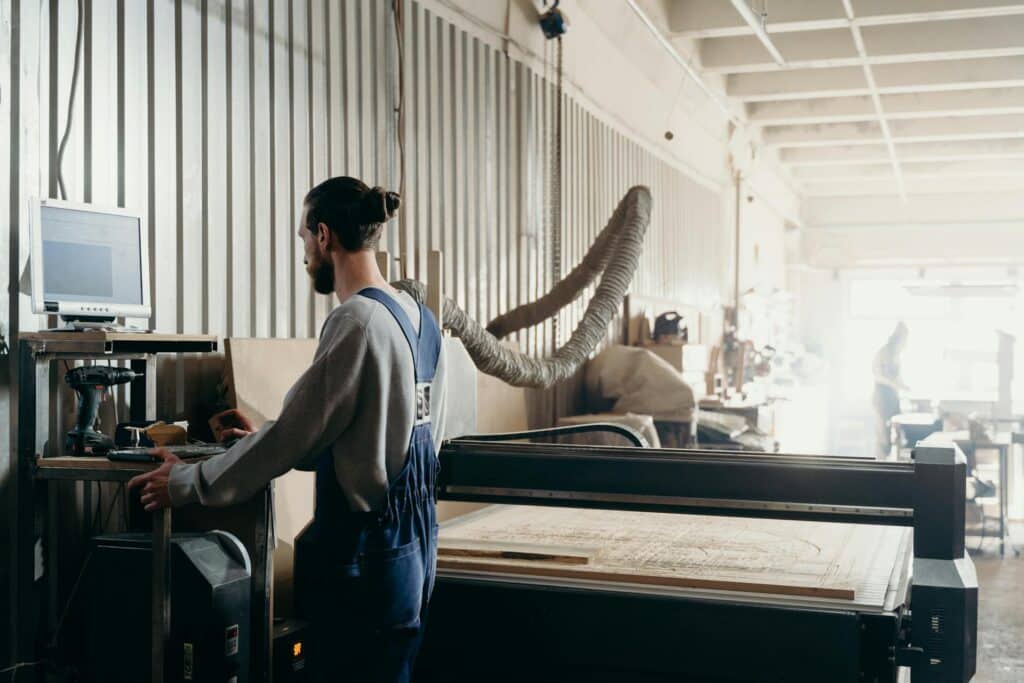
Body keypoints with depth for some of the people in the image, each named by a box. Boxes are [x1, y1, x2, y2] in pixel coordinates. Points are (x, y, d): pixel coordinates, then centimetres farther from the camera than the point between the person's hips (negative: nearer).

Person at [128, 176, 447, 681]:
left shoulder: (357, 320, -18)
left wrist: (187, 484, -6)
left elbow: (294, 432, -16)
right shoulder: (419, 318, 8)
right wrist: (265, 444, 19)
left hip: (362, 553, -9)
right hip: (414, 539, 9)